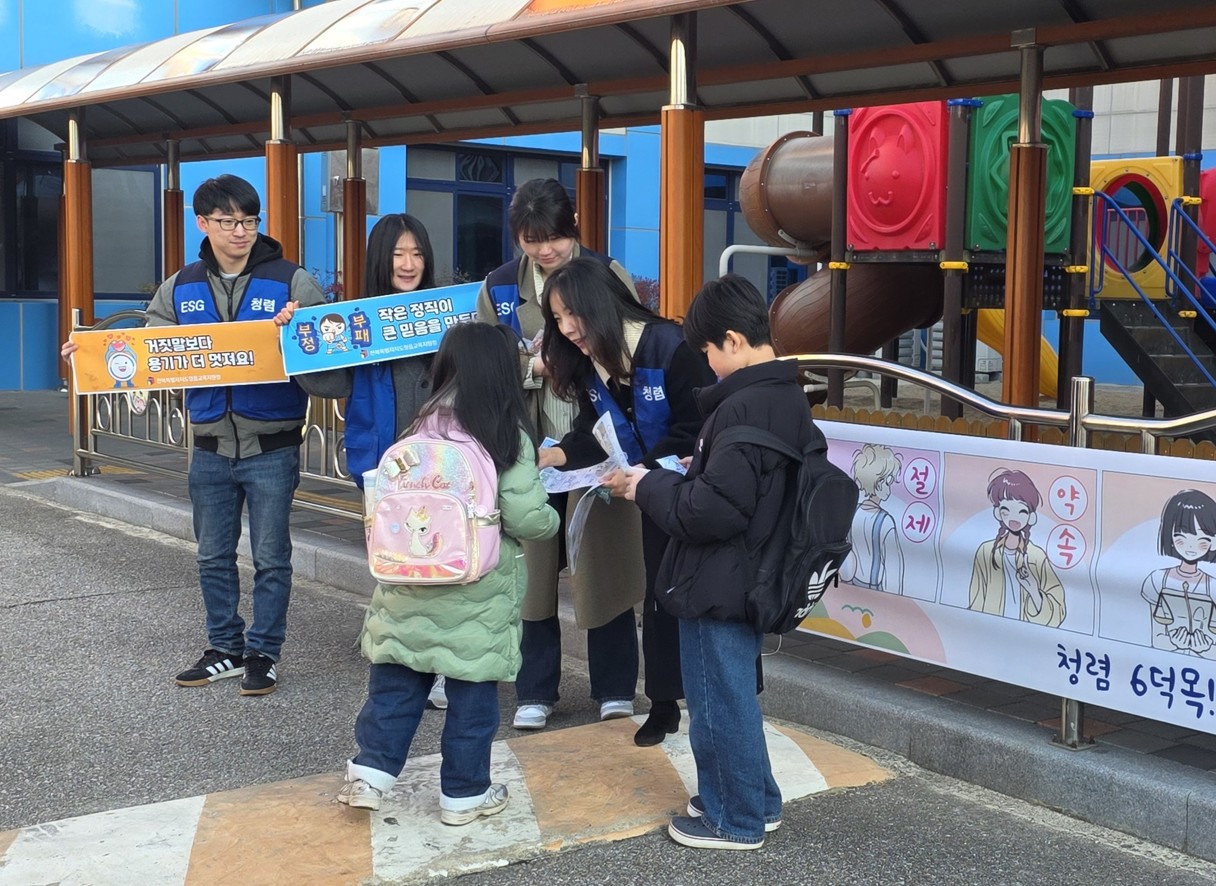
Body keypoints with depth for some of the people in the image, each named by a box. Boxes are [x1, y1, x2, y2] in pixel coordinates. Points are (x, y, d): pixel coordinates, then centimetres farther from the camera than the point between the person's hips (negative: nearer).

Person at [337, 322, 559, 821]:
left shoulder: (423, 425, 0)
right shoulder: (509, 437, -10)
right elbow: (525, 517, -13)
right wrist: (551, 520, 8)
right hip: (479, 588, -3)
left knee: (395, 681, 14)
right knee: (472, 692, 9)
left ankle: (370, 773, 14)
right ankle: (463, 794, 19)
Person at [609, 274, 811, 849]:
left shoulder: (745, 409, -25)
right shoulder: (786, 397, 7)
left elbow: (710, 511, -27)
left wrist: (648, 488, -13)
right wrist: (675, 479, 7)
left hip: (718, 586, -10)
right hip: (751, 579, 10)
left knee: (719, 702, 5)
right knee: (733, 696, 23)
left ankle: (736, 821, 20)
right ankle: (755, 802, 36)